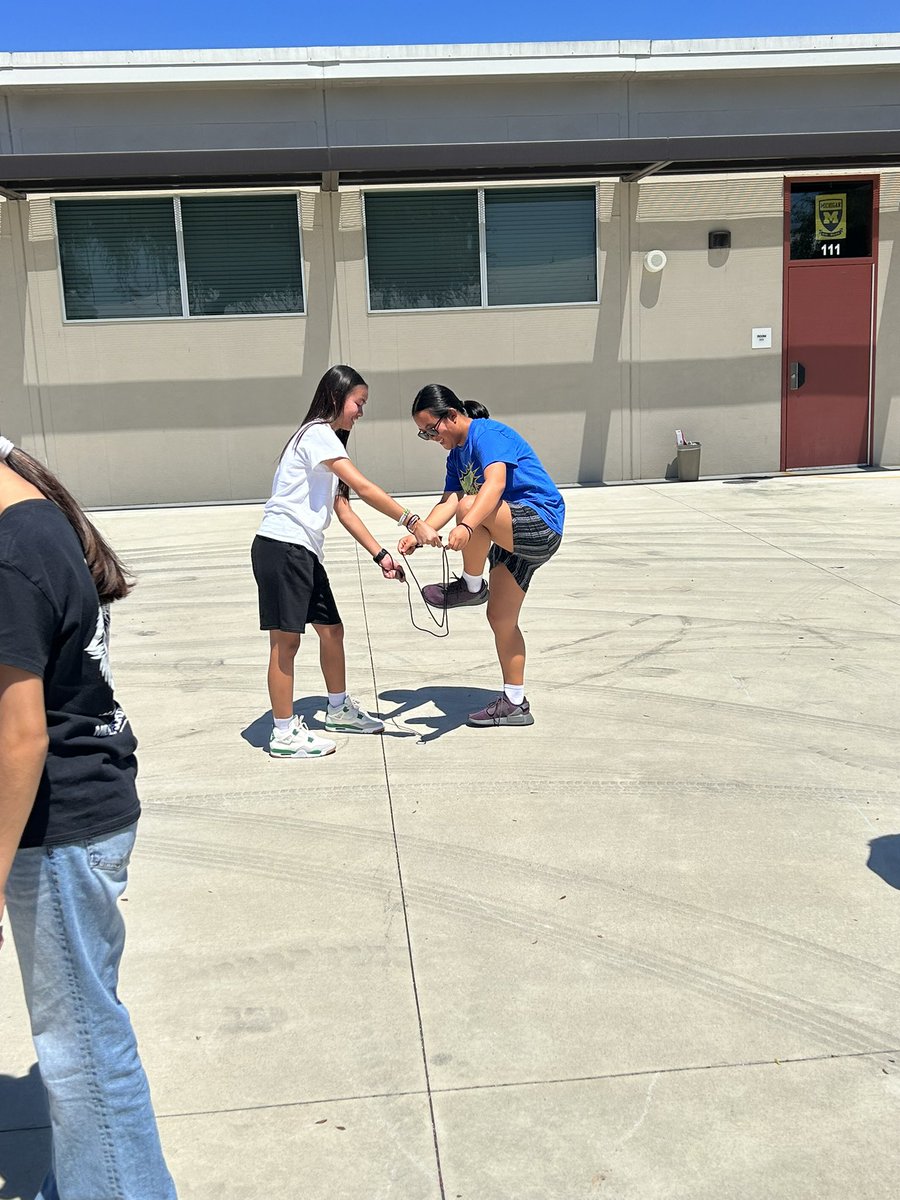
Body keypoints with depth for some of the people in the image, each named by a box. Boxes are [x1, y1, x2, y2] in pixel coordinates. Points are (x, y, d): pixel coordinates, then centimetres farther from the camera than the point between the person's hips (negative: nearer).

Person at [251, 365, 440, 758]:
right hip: (281, 547, -10)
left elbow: (343, 509, 15)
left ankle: (339, 709, 34)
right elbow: (364, 488, -21)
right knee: (286, 638, -5)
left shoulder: (328, 440, 20)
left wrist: (380, 555, 7)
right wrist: (412, 522, -22)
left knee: (331, 629, 16)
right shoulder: (317, 434, -11)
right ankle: (284, 733, 2)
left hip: (305, 552, 10)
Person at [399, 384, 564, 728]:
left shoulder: (487, 434, -14)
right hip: (514, 538, 11)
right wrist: (419, 533, -16)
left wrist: (467, 527, -47)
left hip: (541, 525, -10)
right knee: (500, 618, 10)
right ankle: (514, 703, 18)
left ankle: (471, 586, -12)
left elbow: (496, 483, -32)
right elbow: (449, 499, 1)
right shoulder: (457, 455, 15)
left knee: (470, 505, -33)